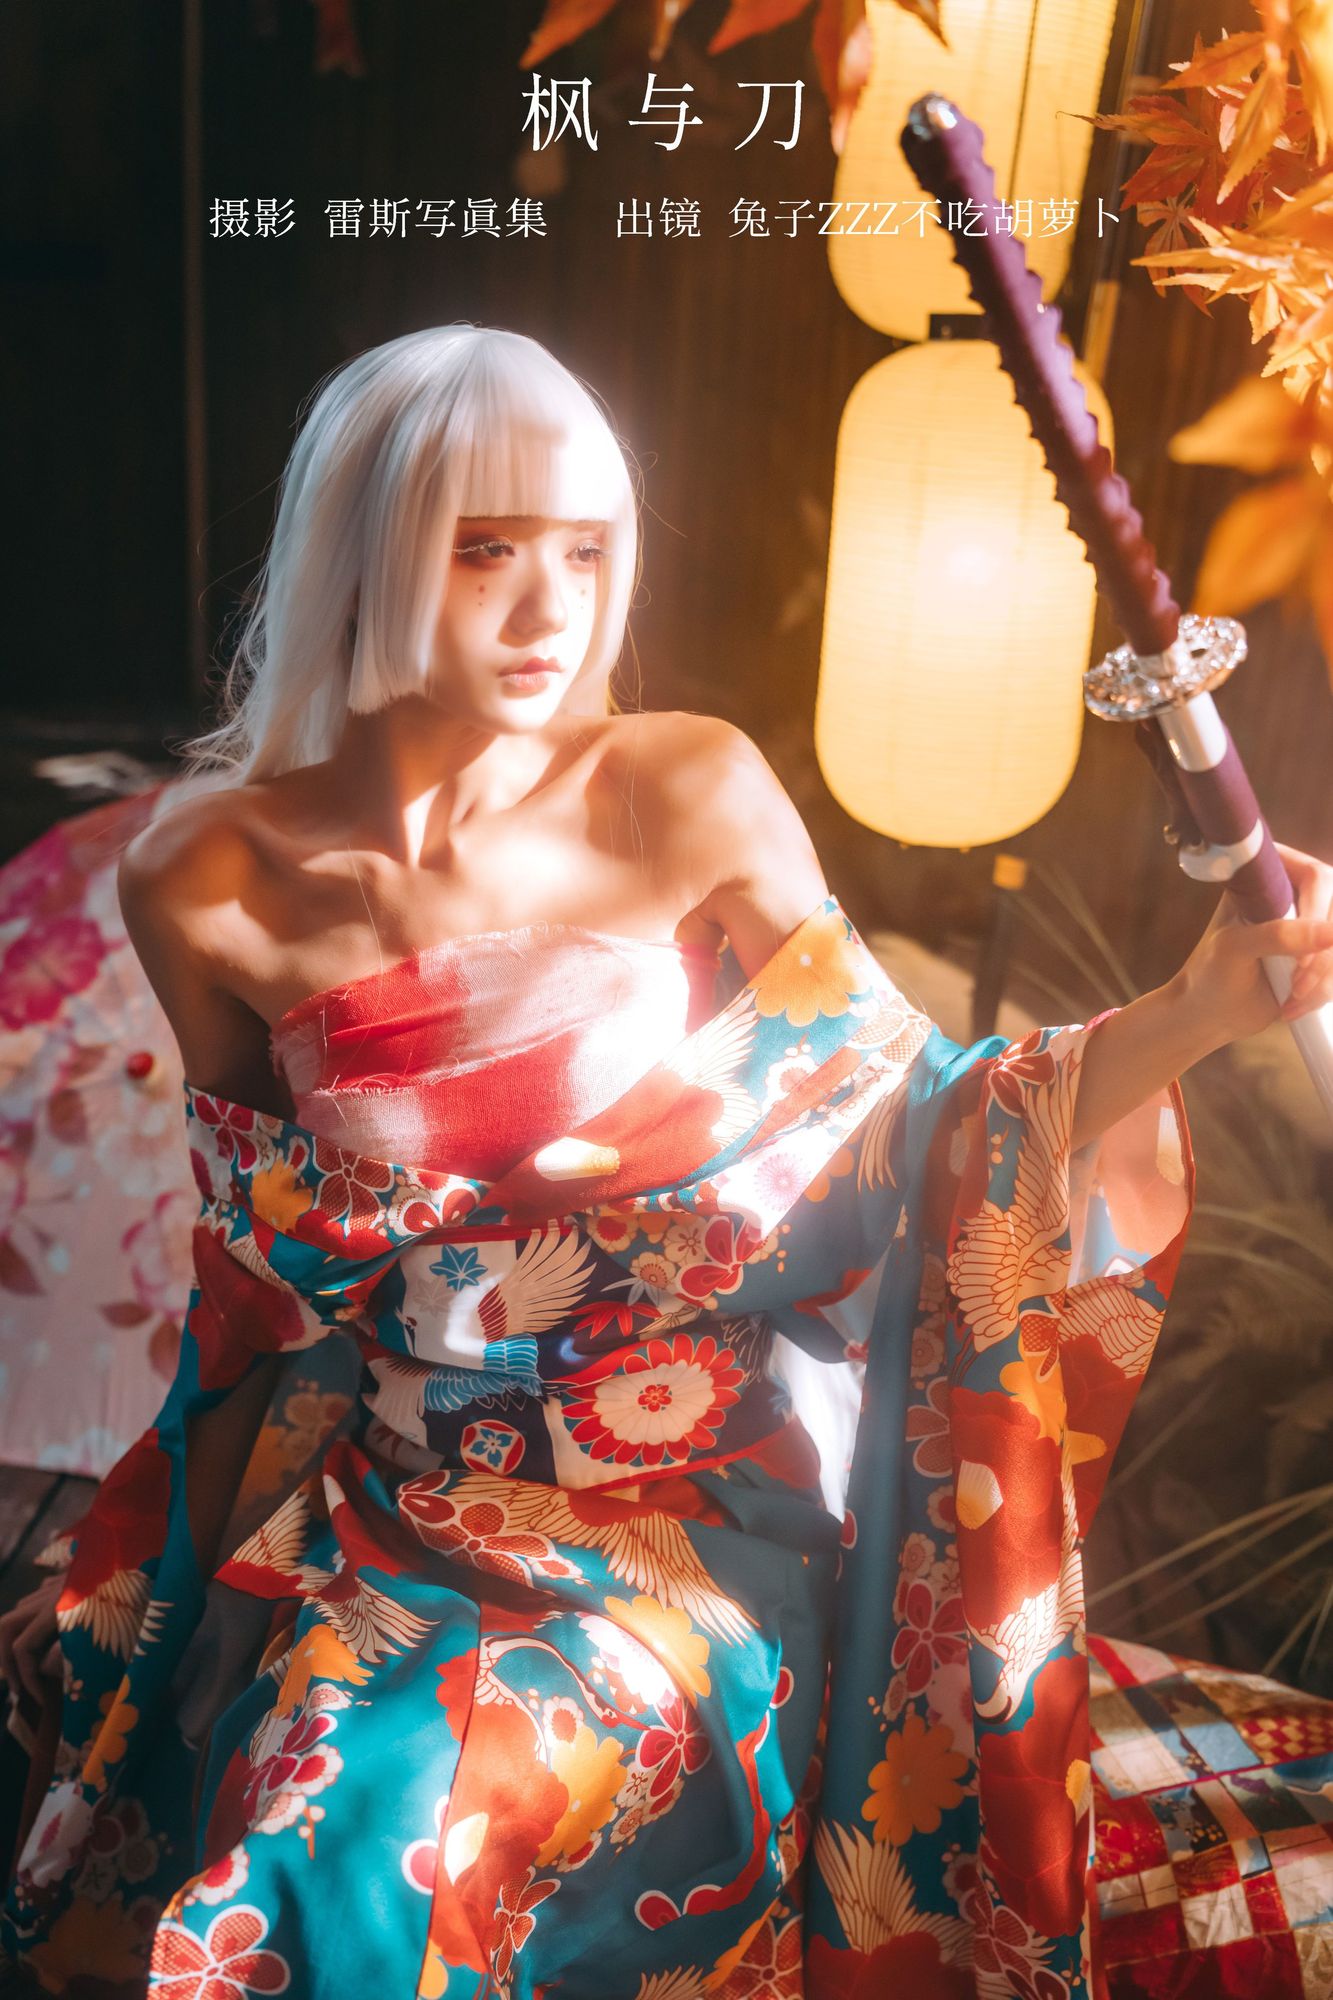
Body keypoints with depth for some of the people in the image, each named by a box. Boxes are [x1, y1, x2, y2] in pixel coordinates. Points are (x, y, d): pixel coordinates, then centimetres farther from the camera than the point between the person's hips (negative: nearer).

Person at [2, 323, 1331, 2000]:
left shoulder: (690, 794, -11)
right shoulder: (205, 882, -6)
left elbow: (912, 1121, -8)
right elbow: (261, 1271, 6)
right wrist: (185, 1567, 13)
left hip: (697, 1494, -2)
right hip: (399, 1499, 2)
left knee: (387, 1828, -20)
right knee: (284, 1813, -19)